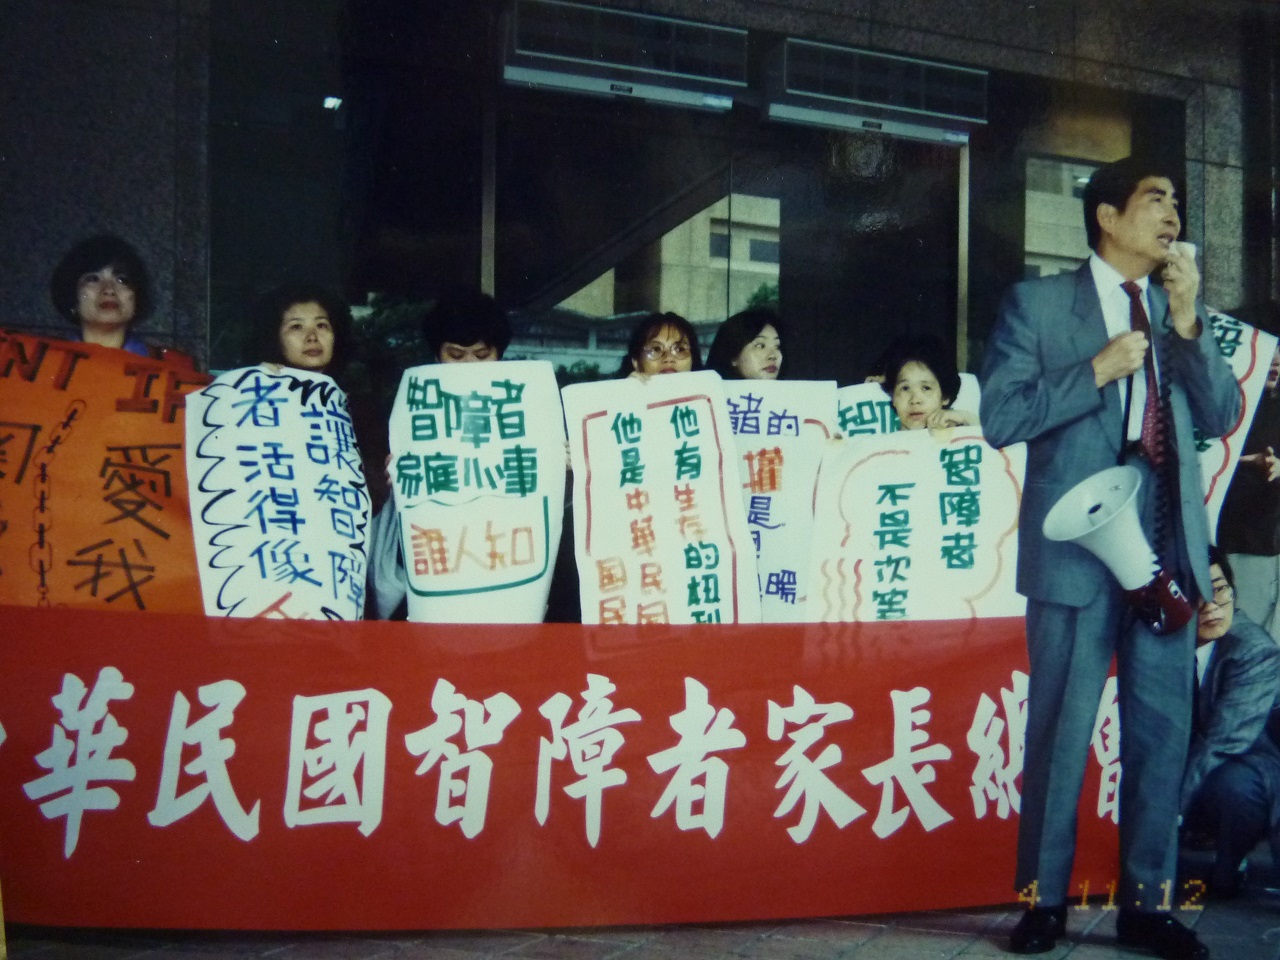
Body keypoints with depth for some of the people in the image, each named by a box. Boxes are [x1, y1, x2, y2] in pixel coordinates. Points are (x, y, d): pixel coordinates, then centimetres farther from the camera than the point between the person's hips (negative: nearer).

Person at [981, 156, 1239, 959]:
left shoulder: (1178, 311, 15)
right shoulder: (1038, 303, 2)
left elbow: (1222, 417, 7)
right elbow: (1000, 418, -6)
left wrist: (1188, 323, -4)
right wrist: (1098, 370, -13)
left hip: (1168, 546, 5)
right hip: (1079, 546, -4)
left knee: (1163, 730, 7)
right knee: (1062, 732, 3)